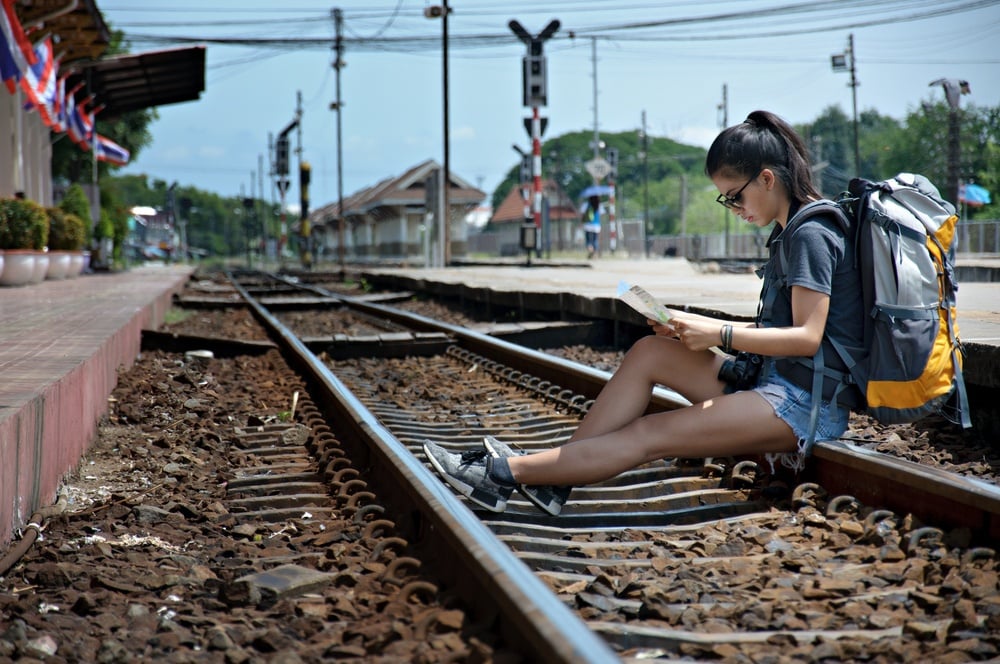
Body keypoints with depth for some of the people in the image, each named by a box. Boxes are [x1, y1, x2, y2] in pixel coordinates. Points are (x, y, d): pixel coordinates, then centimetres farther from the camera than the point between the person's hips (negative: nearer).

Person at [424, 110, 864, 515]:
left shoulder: (811, 234, -14)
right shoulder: (789, 235, 16)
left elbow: (807, 337, -20)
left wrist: (720, 333, -19)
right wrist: (698, 329, 3)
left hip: (806, 403, -9)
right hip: (770, 381, 9)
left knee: (647, 435, -15)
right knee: (650, 352, -2)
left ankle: (508, 473, -13)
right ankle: (550, 478, -8)